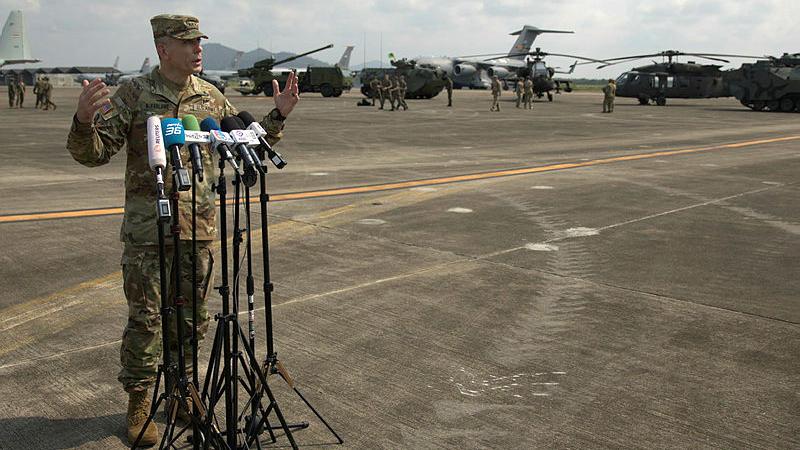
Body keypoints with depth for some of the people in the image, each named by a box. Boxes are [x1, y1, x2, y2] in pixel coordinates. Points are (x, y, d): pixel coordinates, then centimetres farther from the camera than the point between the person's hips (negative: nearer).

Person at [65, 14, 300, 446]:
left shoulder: (211, 97, 7)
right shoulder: (132, 94, -4)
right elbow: (94, 153, -8)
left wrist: (277, 117, 3)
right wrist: (84, 121, -28)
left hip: (200, 229, 4)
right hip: (147, 230, -3)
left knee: (192, 317, 12)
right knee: (144, 318, 2)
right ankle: (139, 401, 17)